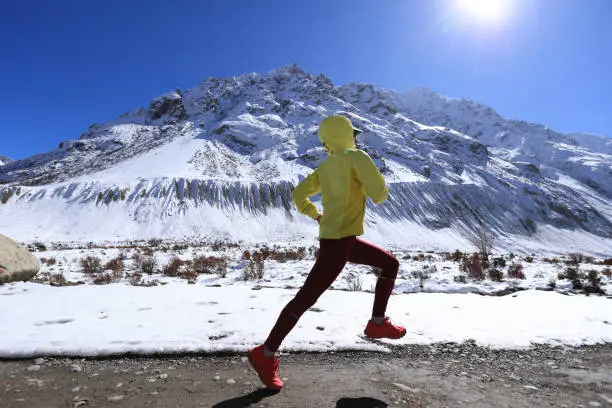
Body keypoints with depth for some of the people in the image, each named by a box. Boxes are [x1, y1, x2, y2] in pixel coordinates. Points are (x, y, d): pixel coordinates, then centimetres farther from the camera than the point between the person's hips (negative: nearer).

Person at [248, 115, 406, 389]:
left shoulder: (324, 167, 13)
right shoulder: (357, 157, -9)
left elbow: (299, 194, 14)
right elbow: (379, 194, -15)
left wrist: (315, 215, 23)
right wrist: (380, 190, 7)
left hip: (345, 240, 9)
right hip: (338, 240, -9)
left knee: (390, 264, 20)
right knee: (306, 297, -5)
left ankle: (377, 323, 24)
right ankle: (265, 355, 5)